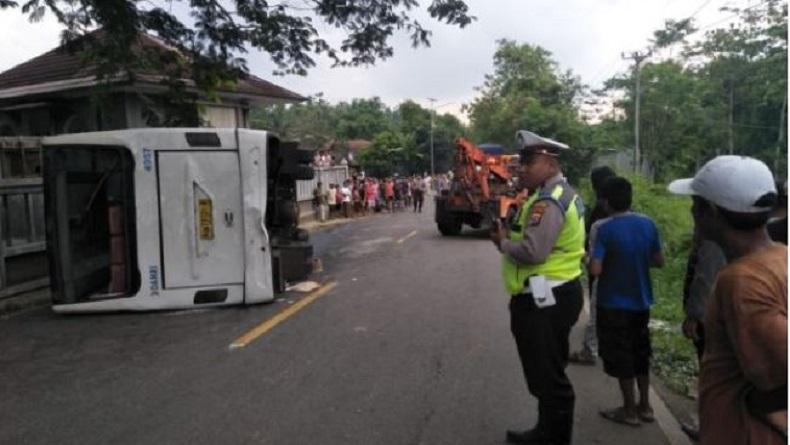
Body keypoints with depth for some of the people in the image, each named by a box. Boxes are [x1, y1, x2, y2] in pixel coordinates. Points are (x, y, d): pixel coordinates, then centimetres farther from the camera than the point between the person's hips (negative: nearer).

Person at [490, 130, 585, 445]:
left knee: (548, 376, 1)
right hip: (550, 296, 11)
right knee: (546, 372, 22)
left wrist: (503, 242, -11)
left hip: (544, 300, -11)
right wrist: (511, 236, 3)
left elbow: (532, 251, -28)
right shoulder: (559, 193, 15)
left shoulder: (549, 200, -20)